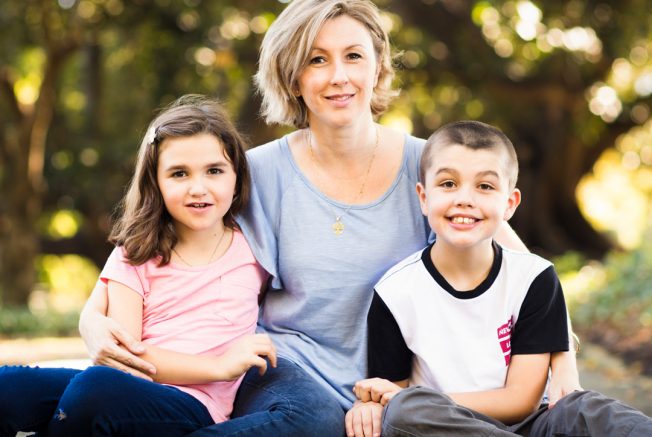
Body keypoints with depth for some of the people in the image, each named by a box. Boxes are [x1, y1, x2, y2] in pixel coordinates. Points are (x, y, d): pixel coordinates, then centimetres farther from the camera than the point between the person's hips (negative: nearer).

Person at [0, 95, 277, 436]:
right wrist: (218, 366, -9)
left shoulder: (254, 250, 11)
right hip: (125, 386, 2)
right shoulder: (135, 255, 12)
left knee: (96, 386, -35)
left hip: (194, 407, -2)